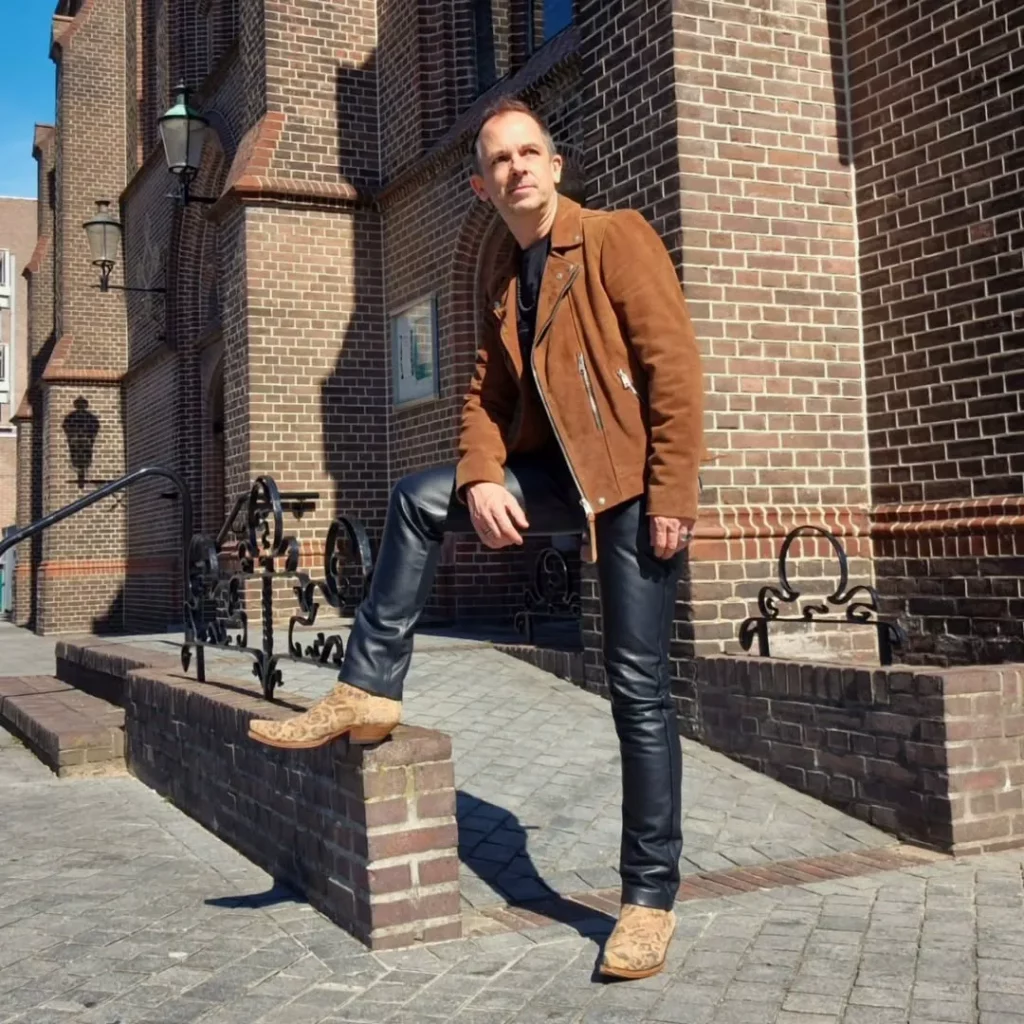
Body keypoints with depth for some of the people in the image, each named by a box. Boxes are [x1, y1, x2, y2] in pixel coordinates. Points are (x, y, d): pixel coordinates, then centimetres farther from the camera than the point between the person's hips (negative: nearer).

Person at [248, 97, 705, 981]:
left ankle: (651, 898, 6)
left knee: (638, 689, -5)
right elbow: (487, 394, 13)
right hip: (558, 474, 6)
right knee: (420, 499, -7)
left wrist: (672, 495, -19)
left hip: (632, 484, -6)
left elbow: (675, 365, -12)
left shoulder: (618, 237, -4)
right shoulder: (506, 284, 16)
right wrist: (480, 479, -8)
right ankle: (370, 690, 2)